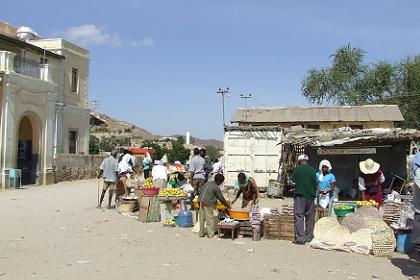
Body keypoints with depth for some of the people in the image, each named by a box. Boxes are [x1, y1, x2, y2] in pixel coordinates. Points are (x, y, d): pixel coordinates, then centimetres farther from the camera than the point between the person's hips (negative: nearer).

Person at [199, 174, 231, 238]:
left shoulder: (208, 183, 10)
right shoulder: (216, 188, -11)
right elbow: (221, 198, -4)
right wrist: (227, 205, 9)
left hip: (201, 202, 7)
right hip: (208, 204, -7)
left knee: (202, 218, 13)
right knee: (210, 219, 2)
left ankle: (201, 233, 20)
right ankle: (211, 234, 7)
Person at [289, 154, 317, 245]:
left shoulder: (297, 169, -5)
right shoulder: (312, 170, 6)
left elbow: (292, 182, -4)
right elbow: (315, 184, 11)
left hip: (300, 196, -4)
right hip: (310, 196, 4)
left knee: (299, 217, -2)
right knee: (310, 217, 12)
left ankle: (300, 238, -7)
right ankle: (309, 237, 17)